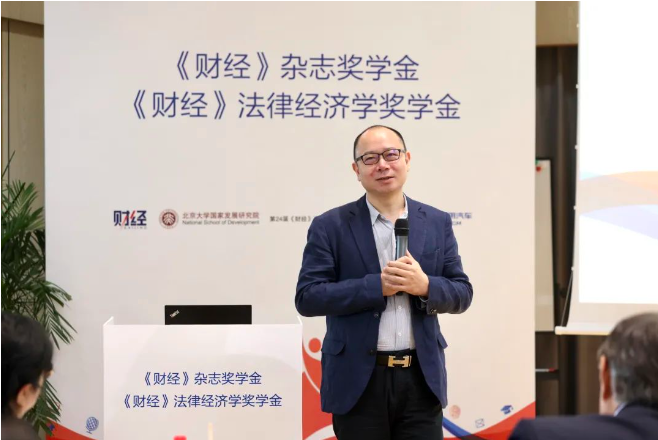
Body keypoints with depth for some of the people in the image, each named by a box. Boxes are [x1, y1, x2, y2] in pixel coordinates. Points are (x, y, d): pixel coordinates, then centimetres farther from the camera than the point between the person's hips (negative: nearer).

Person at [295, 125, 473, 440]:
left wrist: (425, 285, -14)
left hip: (421, 378, 2)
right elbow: (307, 297, -7)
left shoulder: (437, 223, 9)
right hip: (358, 381, -2)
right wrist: (377, 285, -16)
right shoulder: (330, 226, 0)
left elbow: (462, 294, 8)